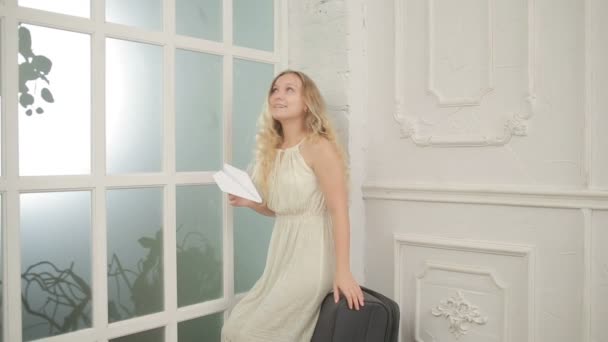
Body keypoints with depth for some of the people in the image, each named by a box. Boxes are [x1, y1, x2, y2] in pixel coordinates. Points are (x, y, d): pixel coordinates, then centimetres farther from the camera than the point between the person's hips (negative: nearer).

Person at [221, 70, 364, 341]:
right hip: (281, 254, 8)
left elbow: (339, 211, -18)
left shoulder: (319, 147, -13)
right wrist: (248, 202, 0)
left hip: (310, 257, -8)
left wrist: (343, 271, -24)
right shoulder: (272, 150, 11)